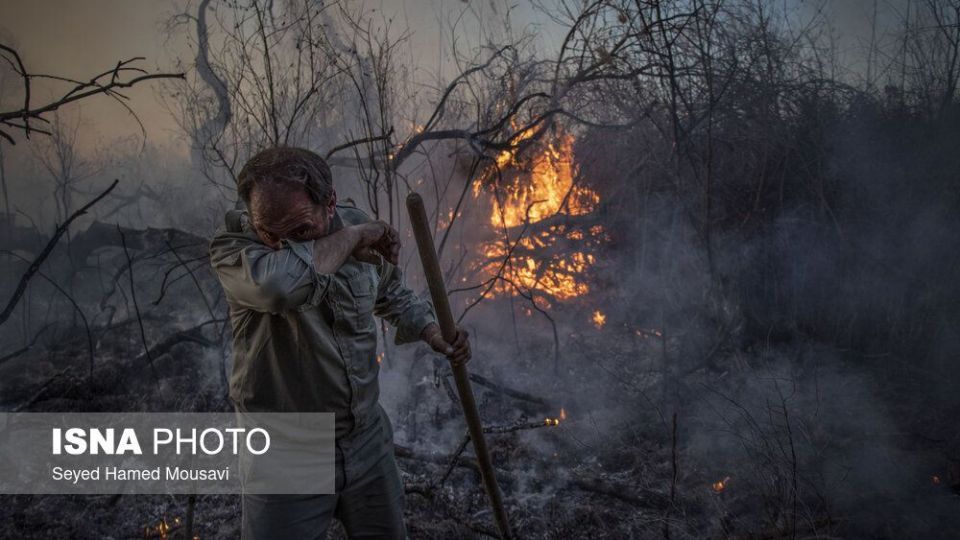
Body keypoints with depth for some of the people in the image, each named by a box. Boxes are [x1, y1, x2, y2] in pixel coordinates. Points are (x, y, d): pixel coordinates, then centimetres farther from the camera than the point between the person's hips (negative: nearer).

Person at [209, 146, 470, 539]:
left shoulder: (359, 228, -7)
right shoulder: (233, 246, -21)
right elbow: (278, 284, -45)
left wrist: (432, 332, -2)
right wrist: (351, 238, -30)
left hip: (368, 441, 5)